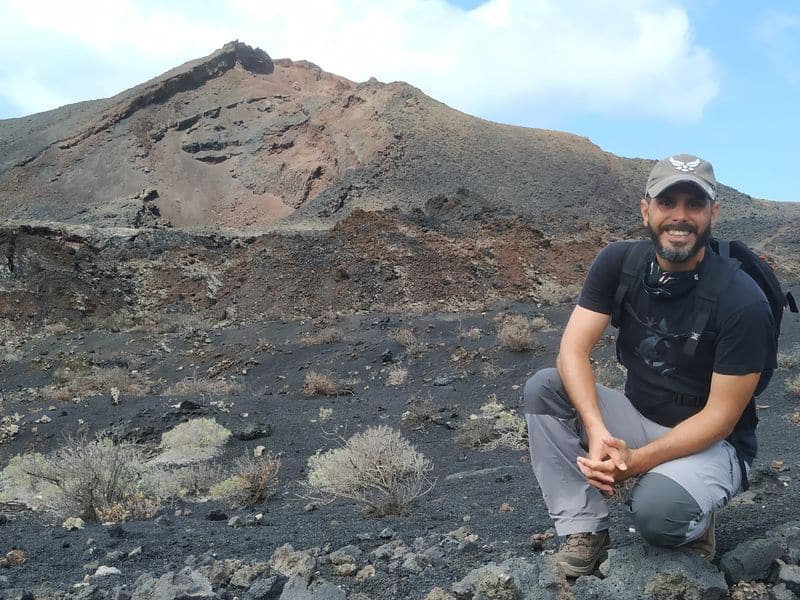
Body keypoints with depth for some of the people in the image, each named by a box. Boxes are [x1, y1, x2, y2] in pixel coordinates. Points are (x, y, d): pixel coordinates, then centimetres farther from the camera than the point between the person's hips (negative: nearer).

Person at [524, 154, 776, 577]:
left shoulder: (743, 301, -22)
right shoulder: (618, 263, -10)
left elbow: (720, 416, -19)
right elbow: (572, 351, -17)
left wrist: (637, 460, -31)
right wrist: (597, 431, -34)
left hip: (711, 443, -4)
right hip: (638, 418, 5)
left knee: (655, 510, -35)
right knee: (543, 388, -18)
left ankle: (694, 519, 3)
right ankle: (585, 532, -11)